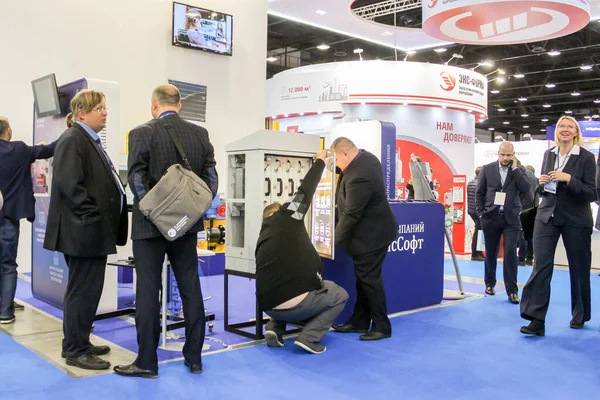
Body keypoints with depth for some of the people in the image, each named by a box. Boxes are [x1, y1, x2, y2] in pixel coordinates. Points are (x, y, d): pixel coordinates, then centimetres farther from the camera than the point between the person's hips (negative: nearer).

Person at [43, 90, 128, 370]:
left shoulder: (92, 141, 19)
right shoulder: (72, 139, -12)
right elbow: (68, 183, -22)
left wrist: (103, 222, 14)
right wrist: (93, 217, -21)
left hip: (94, 231, 10)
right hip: (83, 231, -10)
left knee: (87, 290, 16)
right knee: (83, 291, -3)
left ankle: (77, 343, 28)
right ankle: (76, 351, 9)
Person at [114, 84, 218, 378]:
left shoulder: (142, 133, -8)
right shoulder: (200, 134, 3)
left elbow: (136, 180, -12)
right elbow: (211, 177, 1)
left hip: (151, 223, -4)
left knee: (148, 291, 3)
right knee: (190, 288, 10)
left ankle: (147, 361, 11)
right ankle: (194, 357, 18)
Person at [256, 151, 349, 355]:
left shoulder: (262, 238, 20)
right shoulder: (286, 218, 2)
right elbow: (305, 191, 7)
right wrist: (320, 161, 23)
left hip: (269, 306, 7)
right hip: (295, 304, -7)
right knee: (340, 295, 18)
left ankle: (275, 329, 17)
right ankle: (309, 337, 1)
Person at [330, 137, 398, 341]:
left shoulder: (358, 177, -29)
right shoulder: (365, 156, 2)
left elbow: (351, 215, -25)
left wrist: (335, 239, -14)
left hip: (371, 235, -11)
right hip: (372, 231, 11)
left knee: (369, 279, -2)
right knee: (363, 277, 15)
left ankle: (382, 327, 10)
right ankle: (359, 321, 25)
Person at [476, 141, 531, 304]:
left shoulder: (519, 170, 5)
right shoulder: (487, 169, 3)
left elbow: (526, 189, -10)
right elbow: (479, 192, 5)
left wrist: (514, 168, -10)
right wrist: (481, 213, -2)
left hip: (511, 218, -1)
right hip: (490, 217, 1)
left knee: (510, 253, -7)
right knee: (491, 253, 12)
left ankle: (512, 290, -1)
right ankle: (490, 283, 28)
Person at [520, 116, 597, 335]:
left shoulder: (586, 157, -6)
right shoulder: (548, 154, 7)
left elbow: (591, 194, -11)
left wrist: (568, 178, -23)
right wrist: (541, 183, -8)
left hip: (576, 220, -2)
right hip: (547, 217, 3)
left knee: (579, 269, 11)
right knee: (540, 266, -7)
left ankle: (580, 316, 30)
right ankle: (536, 319, -7)